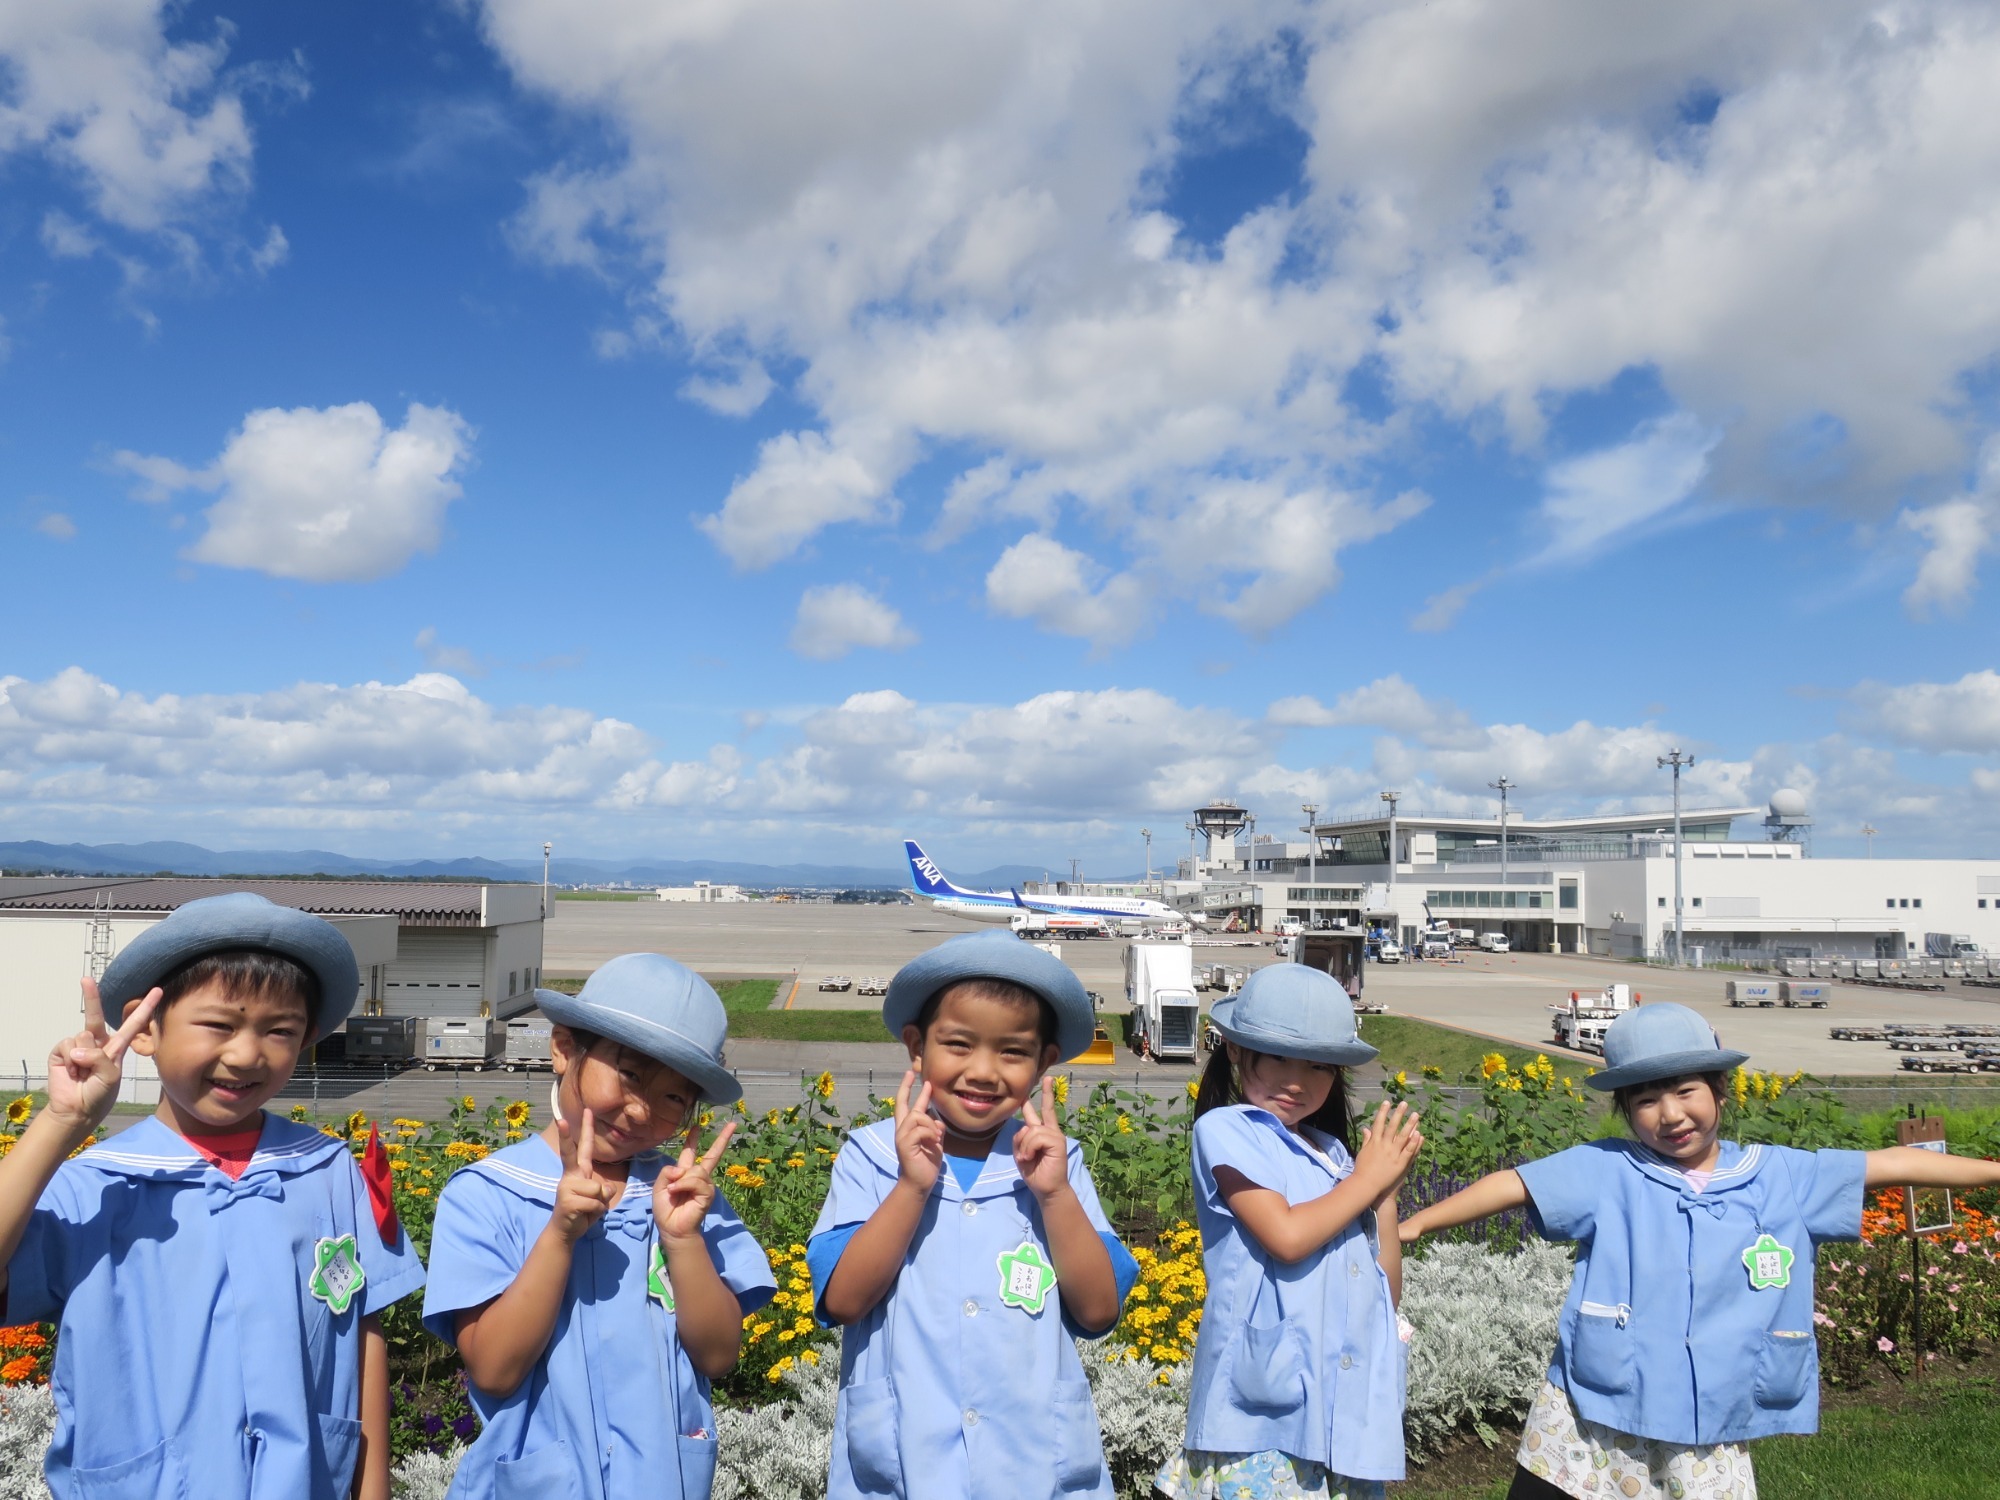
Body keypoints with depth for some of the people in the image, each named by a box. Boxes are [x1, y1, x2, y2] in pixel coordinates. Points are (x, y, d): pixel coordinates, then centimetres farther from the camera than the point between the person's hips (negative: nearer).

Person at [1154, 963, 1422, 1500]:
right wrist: (1367, 1178, -3)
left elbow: (1386, 1292, 14)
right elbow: (1286, 1237, -18)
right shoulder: (1227, 1129, -4)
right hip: (1268, 1404, -6)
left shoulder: (1332, 1151, 14)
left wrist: (1387, 1187, 3)